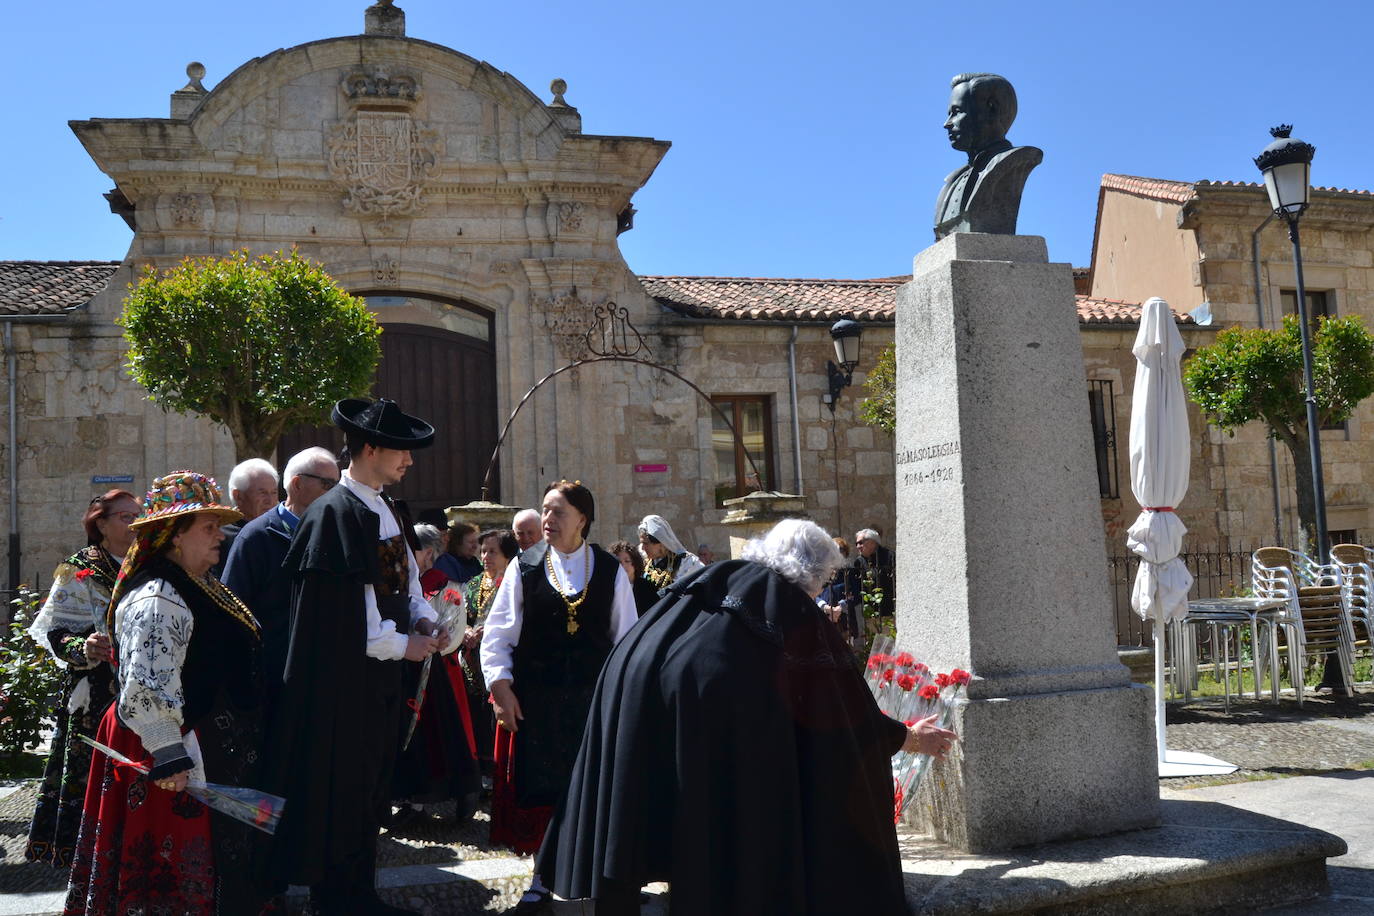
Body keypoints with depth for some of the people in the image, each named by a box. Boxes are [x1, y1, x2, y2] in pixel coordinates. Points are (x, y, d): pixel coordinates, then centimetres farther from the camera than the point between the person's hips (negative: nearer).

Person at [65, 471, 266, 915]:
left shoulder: (193, 587, 13)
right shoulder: (157, 599, -20)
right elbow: (145, 687, -26)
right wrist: (168, 757, -25)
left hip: (217, 750, 11)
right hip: (185, 754, -11)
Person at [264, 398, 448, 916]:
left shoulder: (384, 510, 11)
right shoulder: (333, 513, -16)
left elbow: (406, 576, 19)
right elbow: (340, 605, -20)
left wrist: (422, 619, -1)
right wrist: (401, 645, -13)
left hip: (380, 674, 9)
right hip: (343, 677, -9)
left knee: (370, 785, 15)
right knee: (341, 788, 2)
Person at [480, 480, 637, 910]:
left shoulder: (610, 571, 2)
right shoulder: (526, 567, 1)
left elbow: (626, 637, 5)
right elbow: (497, 633, 2)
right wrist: (501, 688, -6)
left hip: (592, 698, 0)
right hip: (534, 698, 0)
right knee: (538, 787, 5)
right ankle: (545, 875, 20)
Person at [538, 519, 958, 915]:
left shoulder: (716, 578, 28)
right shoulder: (798, 611, 15)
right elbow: (847, 704, 20)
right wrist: (908, 737, 34)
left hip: (635, 677, 5)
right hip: (713, 695, -5)